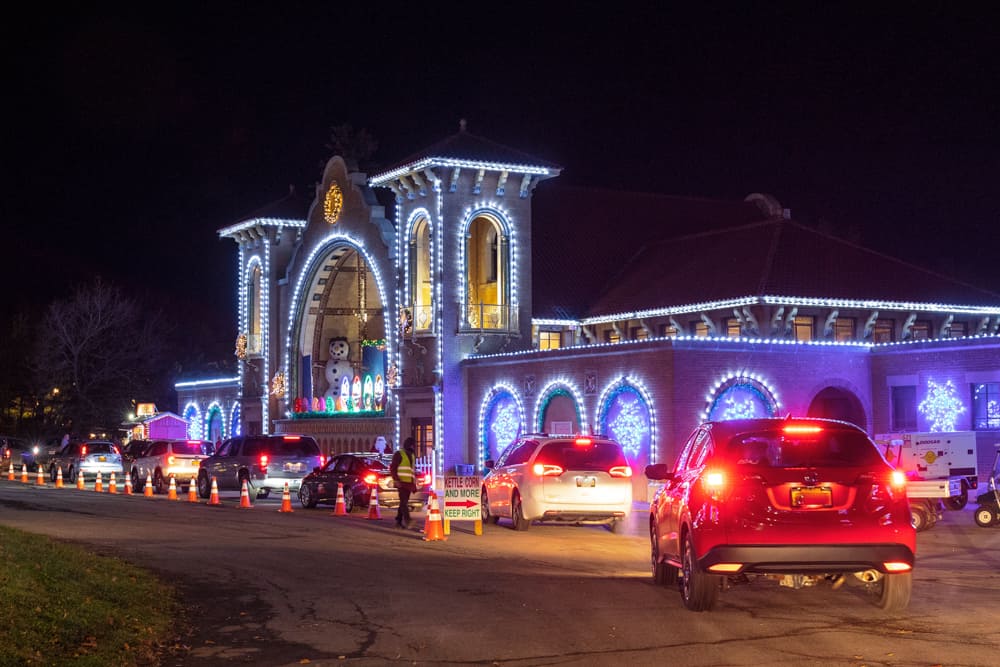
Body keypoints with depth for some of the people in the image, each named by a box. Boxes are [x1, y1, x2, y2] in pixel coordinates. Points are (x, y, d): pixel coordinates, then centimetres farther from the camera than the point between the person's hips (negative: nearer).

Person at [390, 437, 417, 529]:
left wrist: (415, 481, 19)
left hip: (409, 483, 8)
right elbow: (392, 468, -6)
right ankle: (407, 520, -27)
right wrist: (396, 480, -15)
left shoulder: (412, 456, 21)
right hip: (402, 482, -8)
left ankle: (399, 521, 14)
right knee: (404, 501, -16)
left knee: (404, 502, 9)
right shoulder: (399, 454, -2)